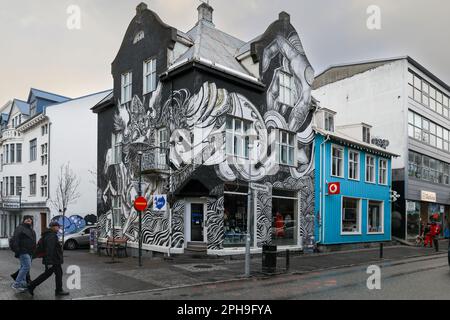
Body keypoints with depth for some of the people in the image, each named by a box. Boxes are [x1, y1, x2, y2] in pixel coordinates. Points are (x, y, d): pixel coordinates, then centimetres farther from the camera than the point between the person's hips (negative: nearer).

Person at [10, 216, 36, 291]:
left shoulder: (32, 231, 20)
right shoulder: (20, 228, -6)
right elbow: (15, 240, -14)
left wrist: (34, 252, 21)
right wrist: (16, 251, -21)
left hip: (30, 253, 9)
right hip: (23, 252, -9)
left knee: (24, 267, 11)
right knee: (27, 266, -16)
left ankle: (23, 284, 16)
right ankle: (16, 284, -10)